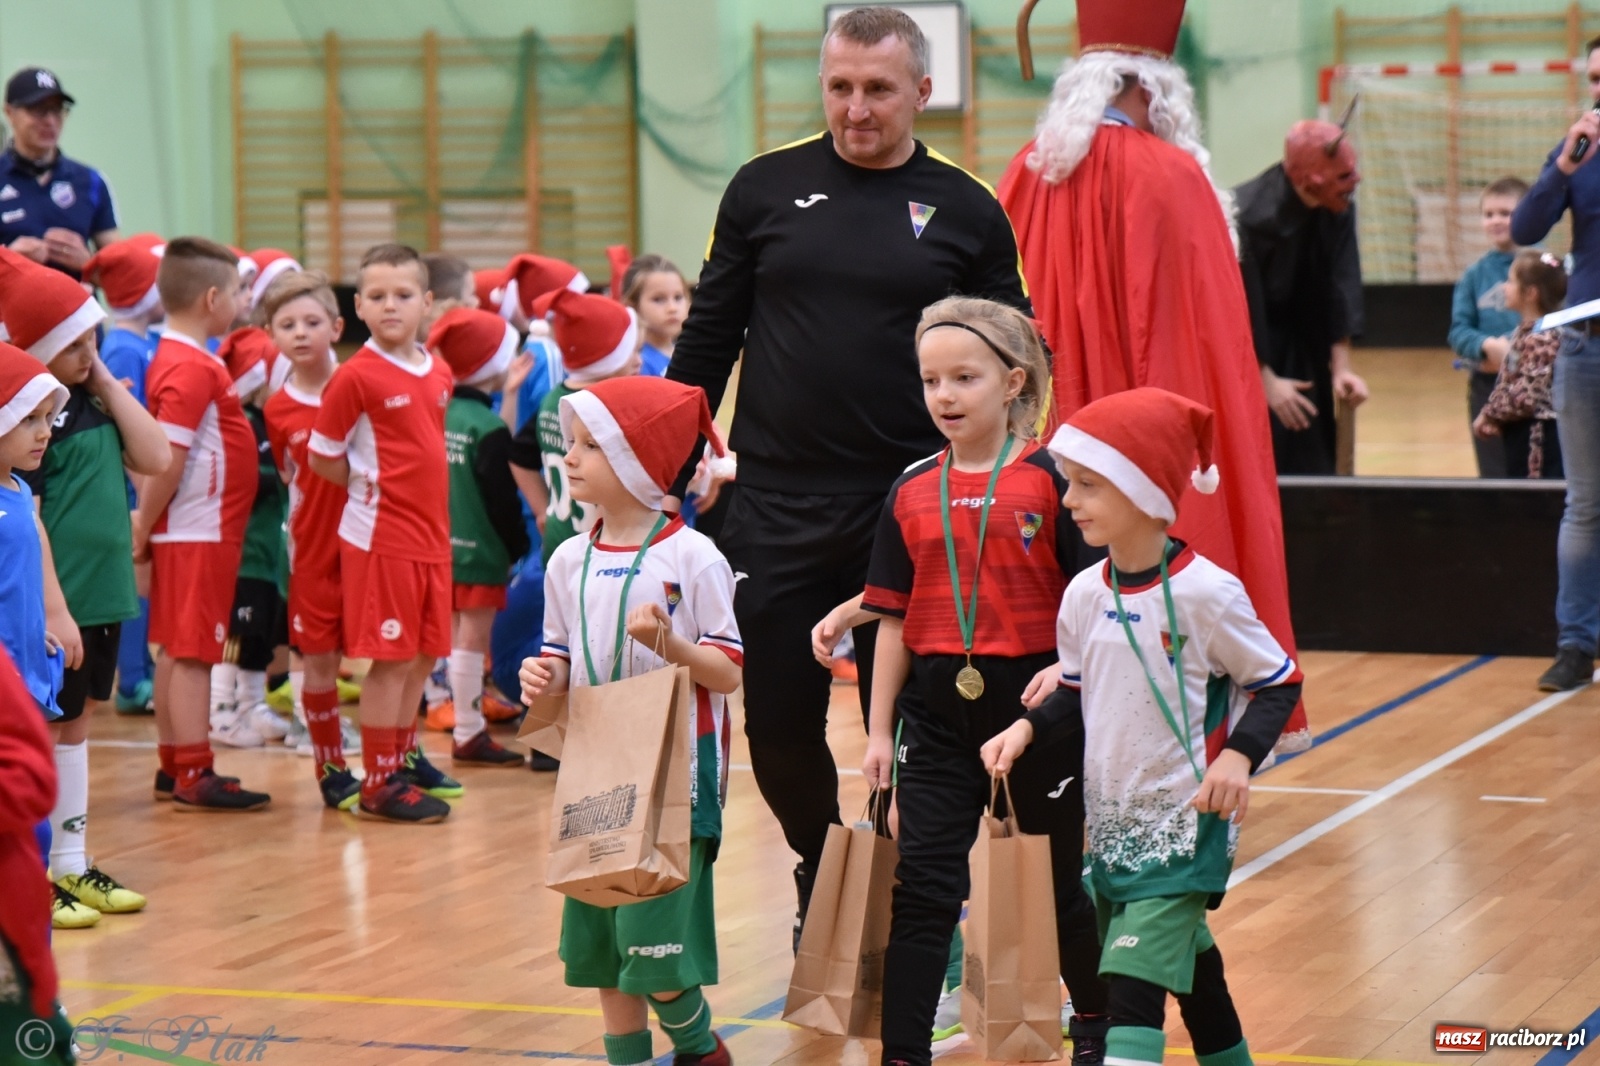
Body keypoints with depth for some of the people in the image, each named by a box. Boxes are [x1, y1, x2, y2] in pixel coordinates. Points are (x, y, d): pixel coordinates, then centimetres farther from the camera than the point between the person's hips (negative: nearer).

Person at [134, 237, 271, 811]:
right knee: (193, 652, -6)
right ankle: (194, 777, -3)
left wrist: (147, 527, 12)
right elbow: (167, 459, -21)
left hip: (195, 532, 9)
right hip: (199, 533, -9)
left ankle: (173, 768, 19)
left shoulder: (176, 358, 12)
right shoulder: (193, 369, -18)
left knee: (177, 651, 13)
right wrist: (144, 530, -15)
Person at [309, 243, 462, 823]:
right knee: (389, 659, -3)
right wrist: (370, 484, -3)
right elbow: (320, 458, -6)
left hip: (430, 533, 6)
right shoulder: (356, 377, -12)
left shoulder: (438, 374, 7)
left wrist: (424, 499, 9)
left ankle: (405, 757, 29)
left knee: (422, 657, 14)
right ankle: (378, 781, 4)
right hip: (381, 535, -6)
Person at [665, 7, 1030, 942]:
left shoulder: (968, 210, 2)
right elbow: (709, 337, 10)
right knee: (778, 724, 7)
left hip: (909, 514, -1)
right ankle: (821, 874, 32)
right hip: (775, 510, 1)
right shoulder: (767, 189, 4)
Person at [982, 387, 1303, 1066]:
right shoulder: (1085, 594, 1)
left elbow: (1279, 684, -7)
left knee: (1135, 985, -15)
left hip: (1184, 823, -7)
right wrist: (1030, 727, -4)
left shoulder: (1204, 593, -16)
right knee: (1190, 973, 21)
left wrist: (1238, 756, -22)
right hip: (1112, 824, 7)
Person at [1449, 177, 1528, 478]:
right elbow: (1459, 331, 1)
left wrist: (1513, 347, -22)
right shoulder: (1475, 275, 5)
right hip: (1486, 385, 2)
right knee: (1494, 474, 8)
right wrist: (1488, 345, -20)